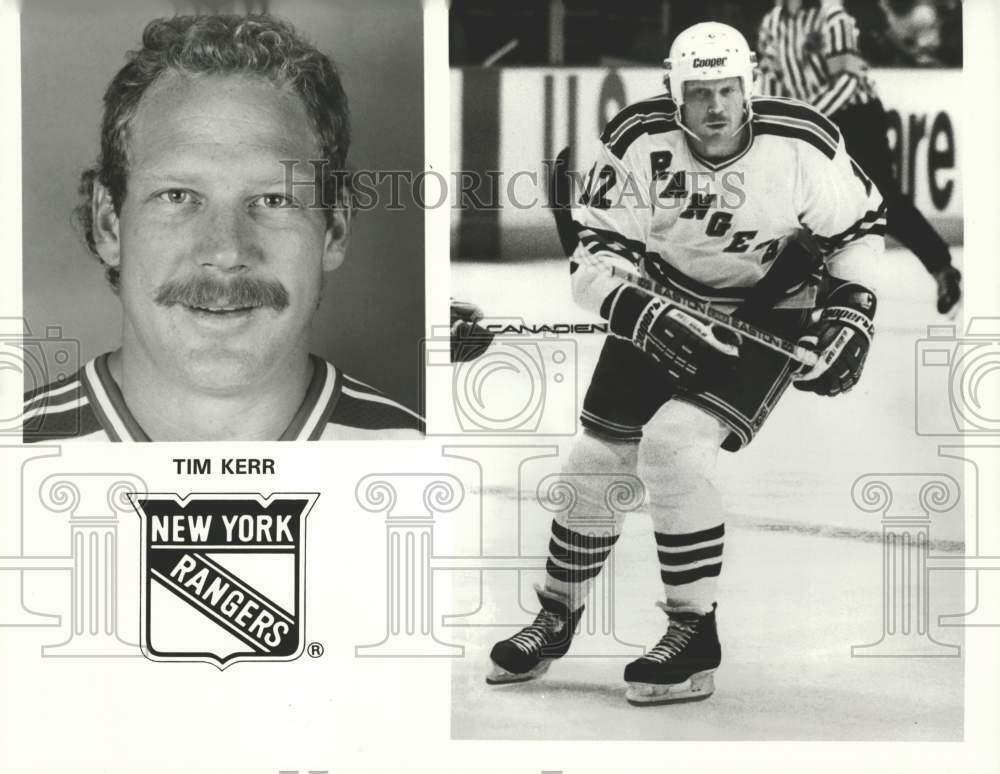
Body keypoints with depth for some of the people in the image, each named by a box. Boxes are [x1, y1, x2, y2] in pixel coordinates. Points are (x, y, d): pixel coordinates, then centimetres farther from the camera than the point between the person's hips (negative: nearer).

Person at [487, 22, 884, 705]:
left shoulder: (802, 146, -22)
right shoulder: (639, 143, -19)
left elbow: (860, 227, -4)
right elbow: (596, 258, -17)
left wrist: (849, 312, -15)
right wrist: (646, 317, -34)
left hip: (768, 312, -3)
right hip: (663, 307, 3)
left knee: (674, 444, -24)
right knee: (599, 457, 5)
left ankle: (695, 636, -10)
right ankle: (557, 619, 29)